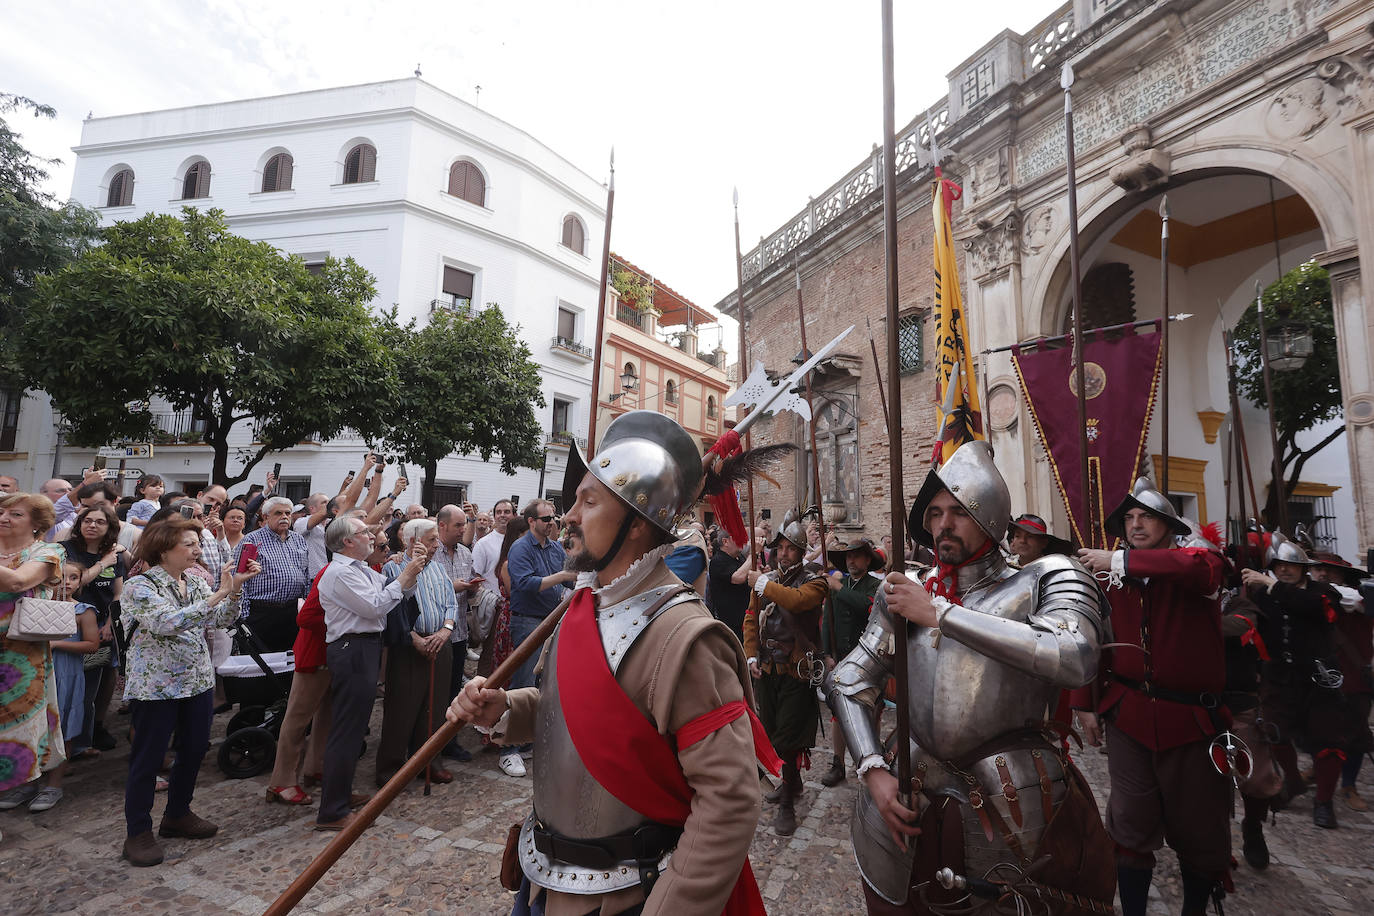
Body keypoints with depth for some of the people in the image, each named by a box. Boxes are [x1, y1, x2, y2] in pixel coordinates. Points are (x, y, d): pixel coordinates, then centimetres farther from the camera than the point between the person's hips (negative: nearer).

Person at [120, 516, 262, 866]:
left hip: (198, 680, 6)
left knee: (194, 751, 14)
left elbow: (222, 620, 0)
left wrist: (235, 588, -15)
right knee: (147, 758, 5)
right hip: (156, 686, -6)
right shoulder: (140, 586, -12)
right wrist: (218, 595, -31)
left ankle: (177, 815, 33)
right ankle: (138, 832, 21)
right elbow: (167, 623, -27)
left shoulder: (195, 582, 6)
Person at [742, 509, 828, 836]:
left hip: (797, 673, -6)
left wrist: (764, 584, -21)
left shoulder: (814, 581, -8)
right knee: (774, 733, 18)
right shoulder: (764, 580, 8)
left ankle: (787, 804, 12)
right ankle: (792, 782, 40)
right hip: (767, 671, 6)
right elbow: (751, 621, 11)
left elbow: (797, 600, -31)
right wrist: (752, 656, 1)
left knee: (789, 738, -3)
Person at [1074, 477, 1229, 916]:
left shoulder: (1200, 561, -3)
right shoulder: (1114, 578, 3)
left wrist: (1119, 561, -32)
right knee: (1132, 826, 6)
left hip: (1191, 718, -1)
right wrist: (1085, 704, 4)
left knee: (1198, 829, 14)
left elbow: (1199, 568, -31)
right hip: (1127, 717, 1)